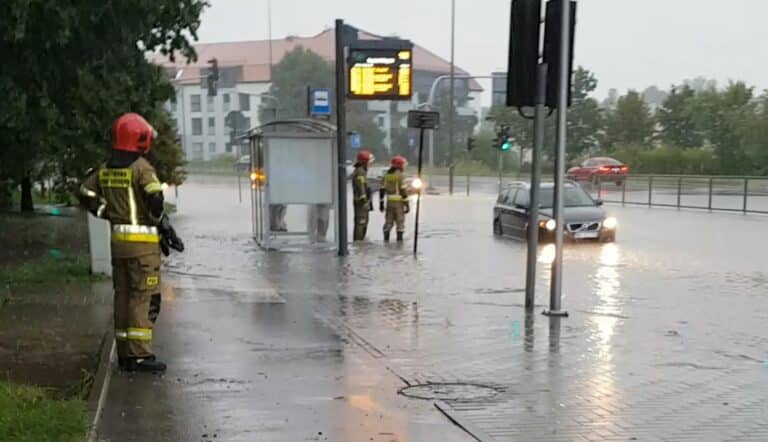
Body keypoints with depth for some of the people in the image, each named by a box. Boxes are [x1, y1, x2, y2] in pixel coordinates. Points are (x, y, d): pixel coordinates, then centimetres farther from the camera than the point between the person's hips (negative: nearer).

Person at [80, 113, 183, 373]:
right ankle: (139, 355, -4)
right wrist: (165, 228, -12)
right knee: (143, 298, -3)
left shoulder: (105, 169, 10)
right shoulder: (141, 167, -13)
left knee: (123, 296, 13)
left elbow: (86, 194, 13)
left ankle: (125, 353, 20)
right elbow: (155, 200, -24)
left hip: (118, 241, 7)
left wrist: (109, 215, 16)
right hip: (143, 241, -7)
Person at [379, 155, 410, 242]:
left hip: (390, 202, 5)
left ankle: (386, 238, 9)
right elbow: (403, 191, -14)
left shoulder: (386, 175, 6)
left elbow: (382, 190, 6)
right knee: (400, 221, 2)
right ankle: (399, 239, 0)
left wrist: (381, 203, 13)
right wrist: (407, 204, -11)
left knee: (389, 221, 11)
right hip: (399, 202, -5)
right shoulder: (399, 175, -12)